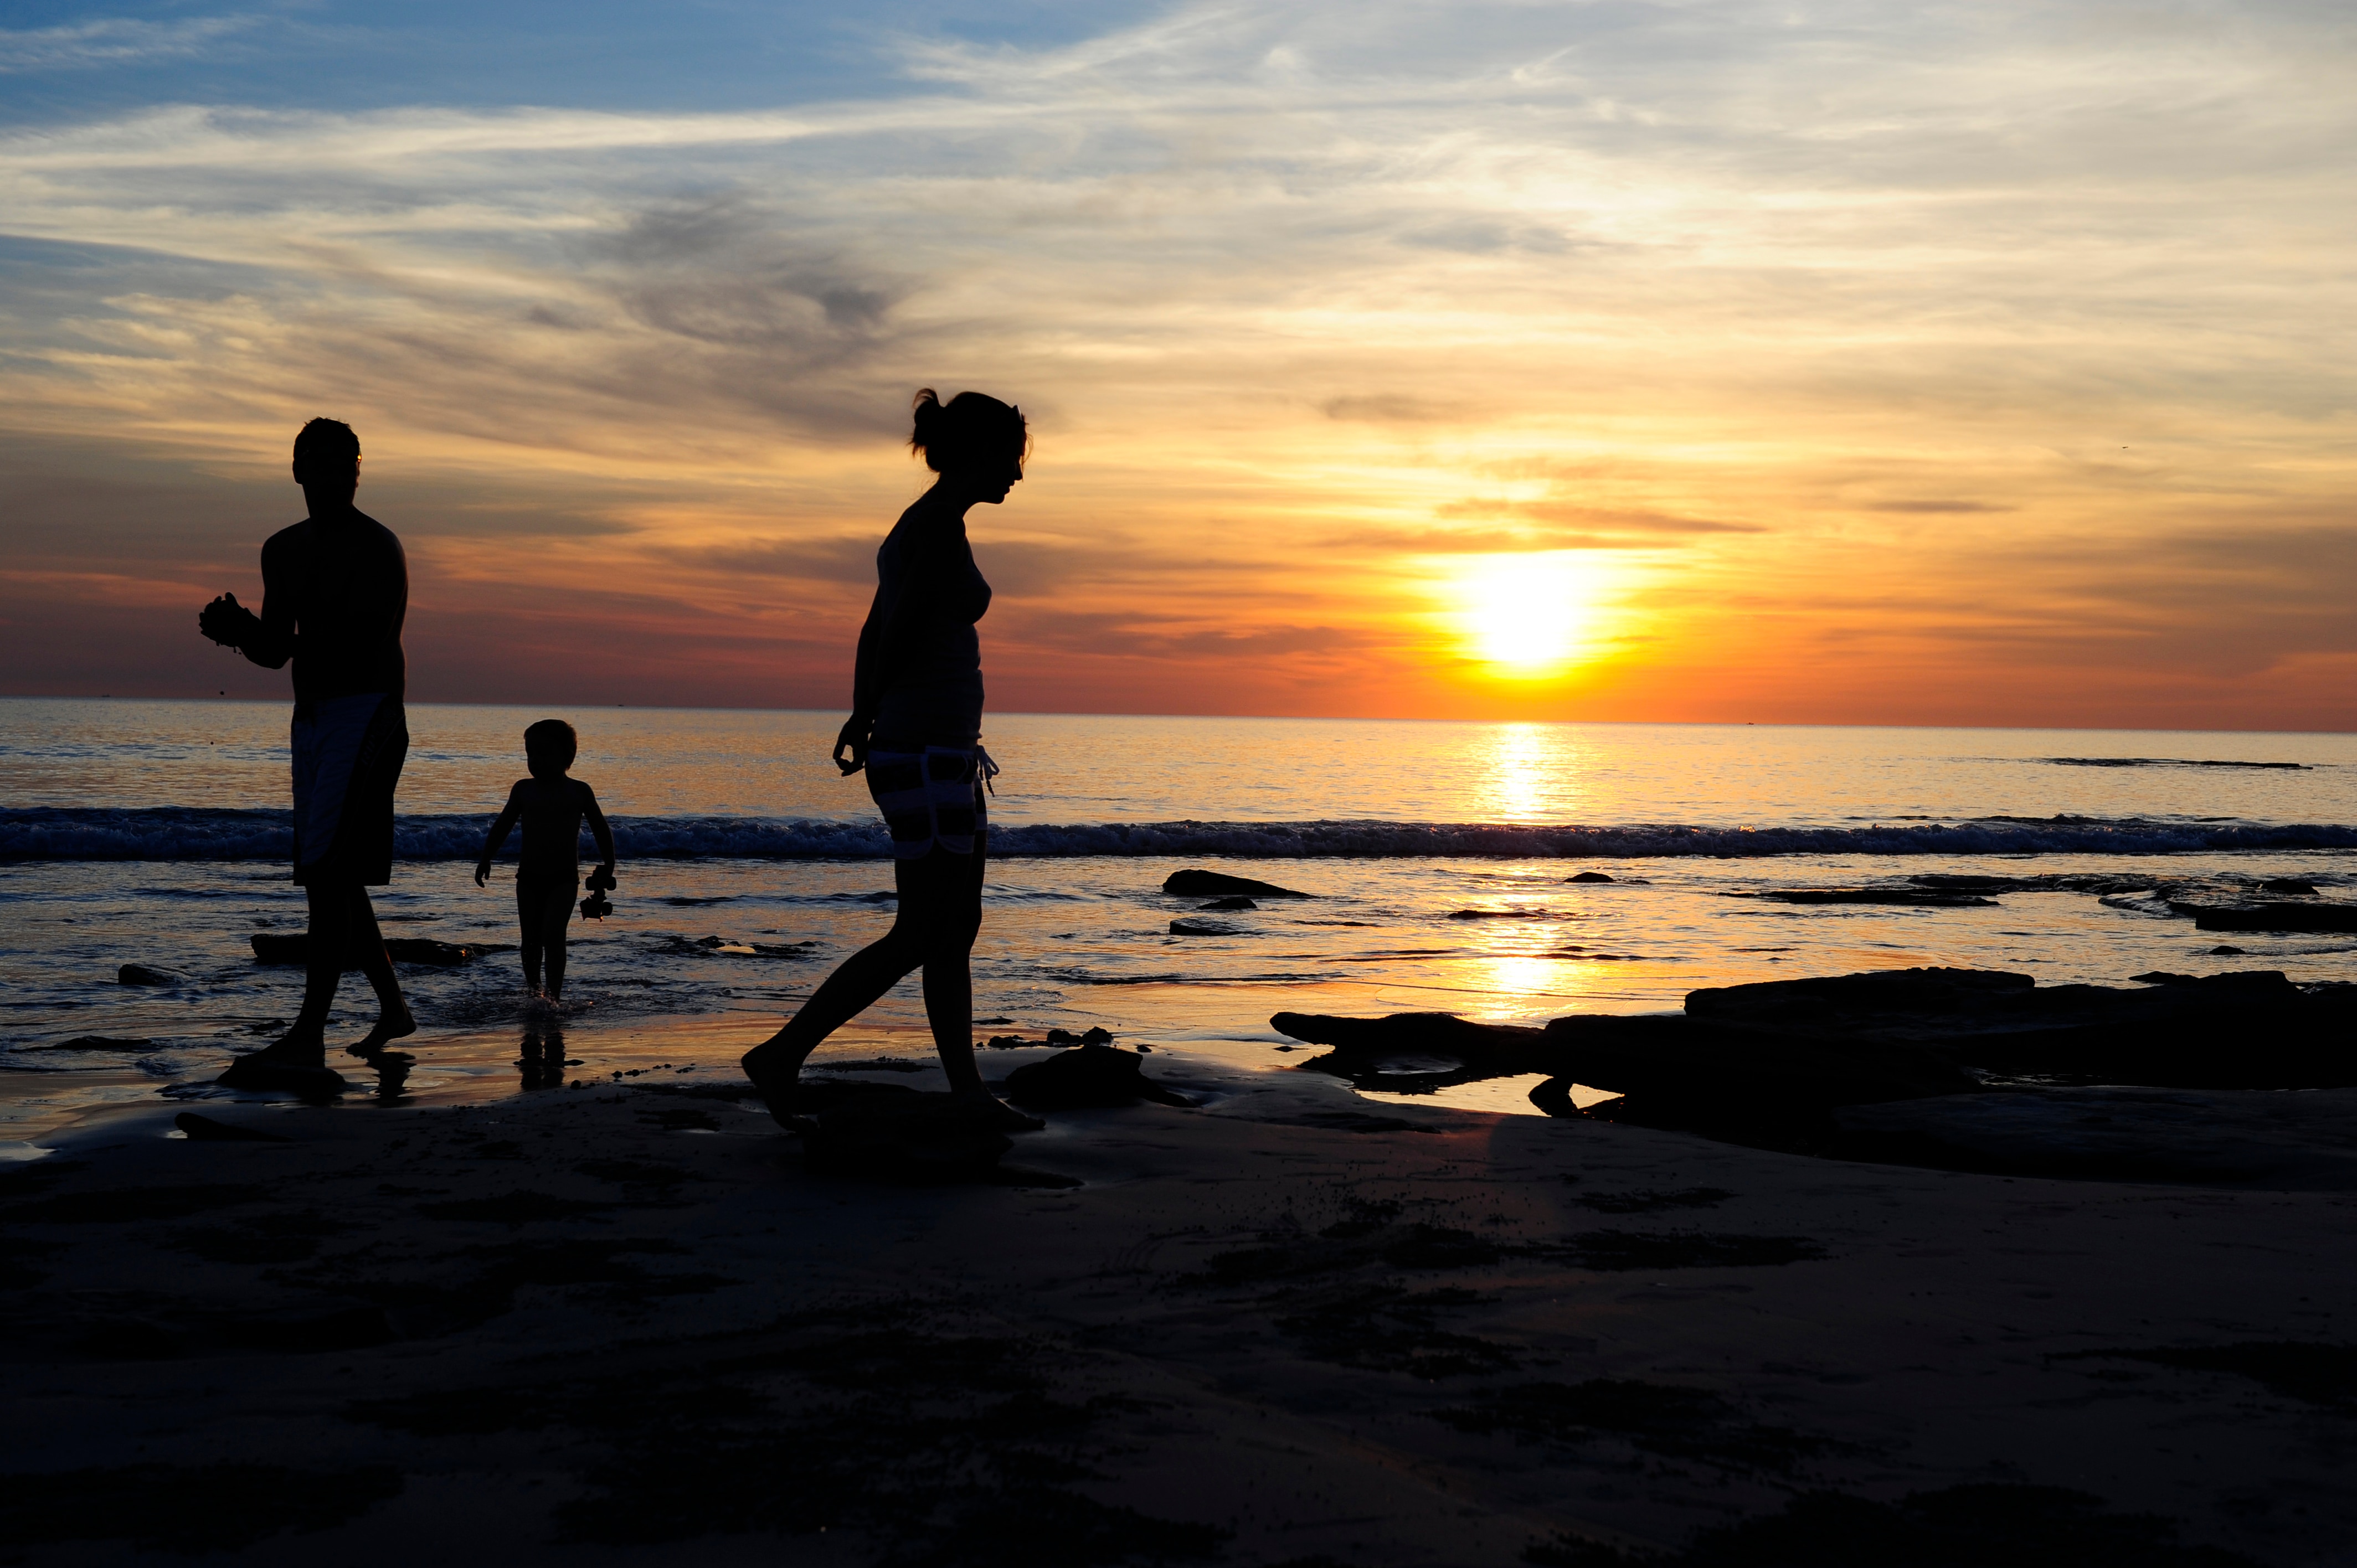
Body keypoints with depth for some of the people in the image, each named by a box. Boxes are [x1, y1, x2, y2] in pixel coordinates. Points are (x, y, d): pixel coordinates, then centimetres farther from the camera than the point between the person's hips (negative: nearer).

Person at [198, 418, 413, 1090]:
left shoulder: (376, 547, -9)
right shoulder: (284, 550, 15)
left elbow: (364, 650, -20)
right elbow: (277, 651, 20)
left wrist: (244, 632, -25)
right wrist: (241, 633, -4)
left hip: (366, 714, -9)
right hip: (312, 719, 9)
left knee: (326, 873, -17)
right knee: (333, 878, 12)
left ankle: (308, 1041, -19)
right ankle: (393, 1010, 26)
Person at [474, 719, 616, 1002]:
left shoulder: (579, 791, 0)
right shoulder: (523, 789, 5)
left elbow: (601, 830, 7)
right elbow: (502, 825, 12)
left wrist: (608, 867, 0)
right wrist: (486, 859, 3)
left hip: (564, 878, -3)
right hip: (529, 877, 3)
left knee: (552, 934, -18)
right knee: (531, 939, 8)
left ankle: (555, 995, -14)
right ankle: (533, 992, 25)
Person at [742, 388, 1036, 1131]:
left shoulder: (923, 524, 15)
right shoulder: (940, 526, -15)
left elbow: (874, 633, 18)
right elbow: (898, 635, -19)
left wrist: (865, 717, 12)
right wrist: (869, 714, -7)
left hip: (945, 755, 10)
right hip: (926, 759, -10)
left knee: (959, 927, 12)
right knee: (922, 937, -4)